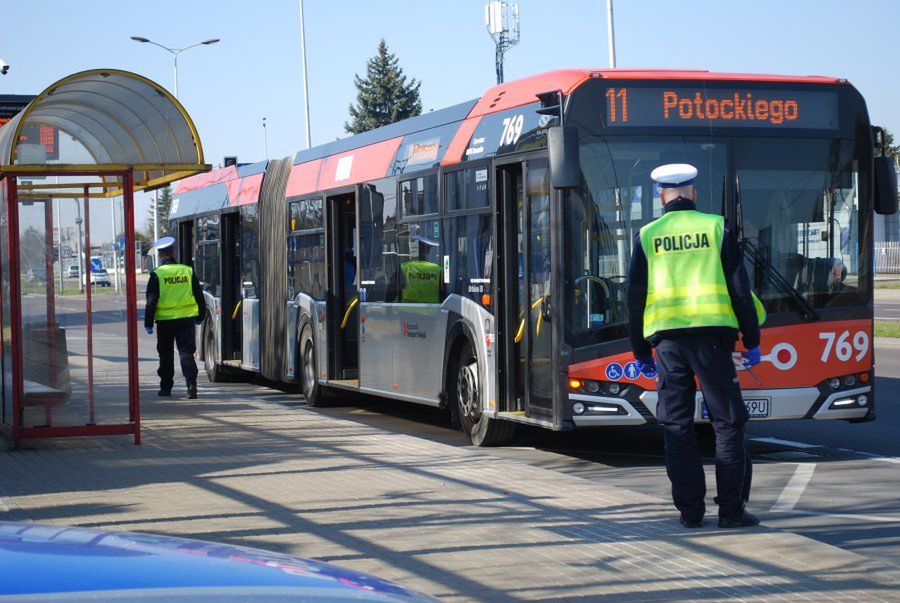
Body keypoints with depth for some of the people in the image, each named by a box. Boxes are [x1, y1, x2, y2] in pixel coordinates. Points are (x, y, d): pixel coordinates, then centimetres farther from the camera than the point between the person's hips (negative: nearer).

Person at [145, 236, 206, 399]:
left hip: (165, 320, -2)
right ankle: (191, 385, -13)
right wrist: (200, 316, 20)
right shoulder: (188, 271, 1)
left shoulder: (157, 274, -7)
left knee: (166, 355, 11)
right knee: (186, 352, 2)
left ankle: (166, 387, 18)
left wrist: (148, 323, -1)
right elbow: (199, 295, 8)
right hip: (186, 318, 2)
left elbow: (151, 300, -7)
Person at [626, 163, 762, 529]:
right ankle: (730, 509, 1)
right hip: (712, 335, -1)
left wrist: (641, 352, 14)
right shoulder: (716, 229, 4)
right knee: (727, 423, 4)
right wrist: (751, 341, 7)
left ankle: (690, 510, 6)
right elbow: (740, 289, 1)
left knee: (677, 427, 6)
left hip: (666, 338, 1)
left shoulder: (647, 236, 7)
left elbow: (635, 298, 7)